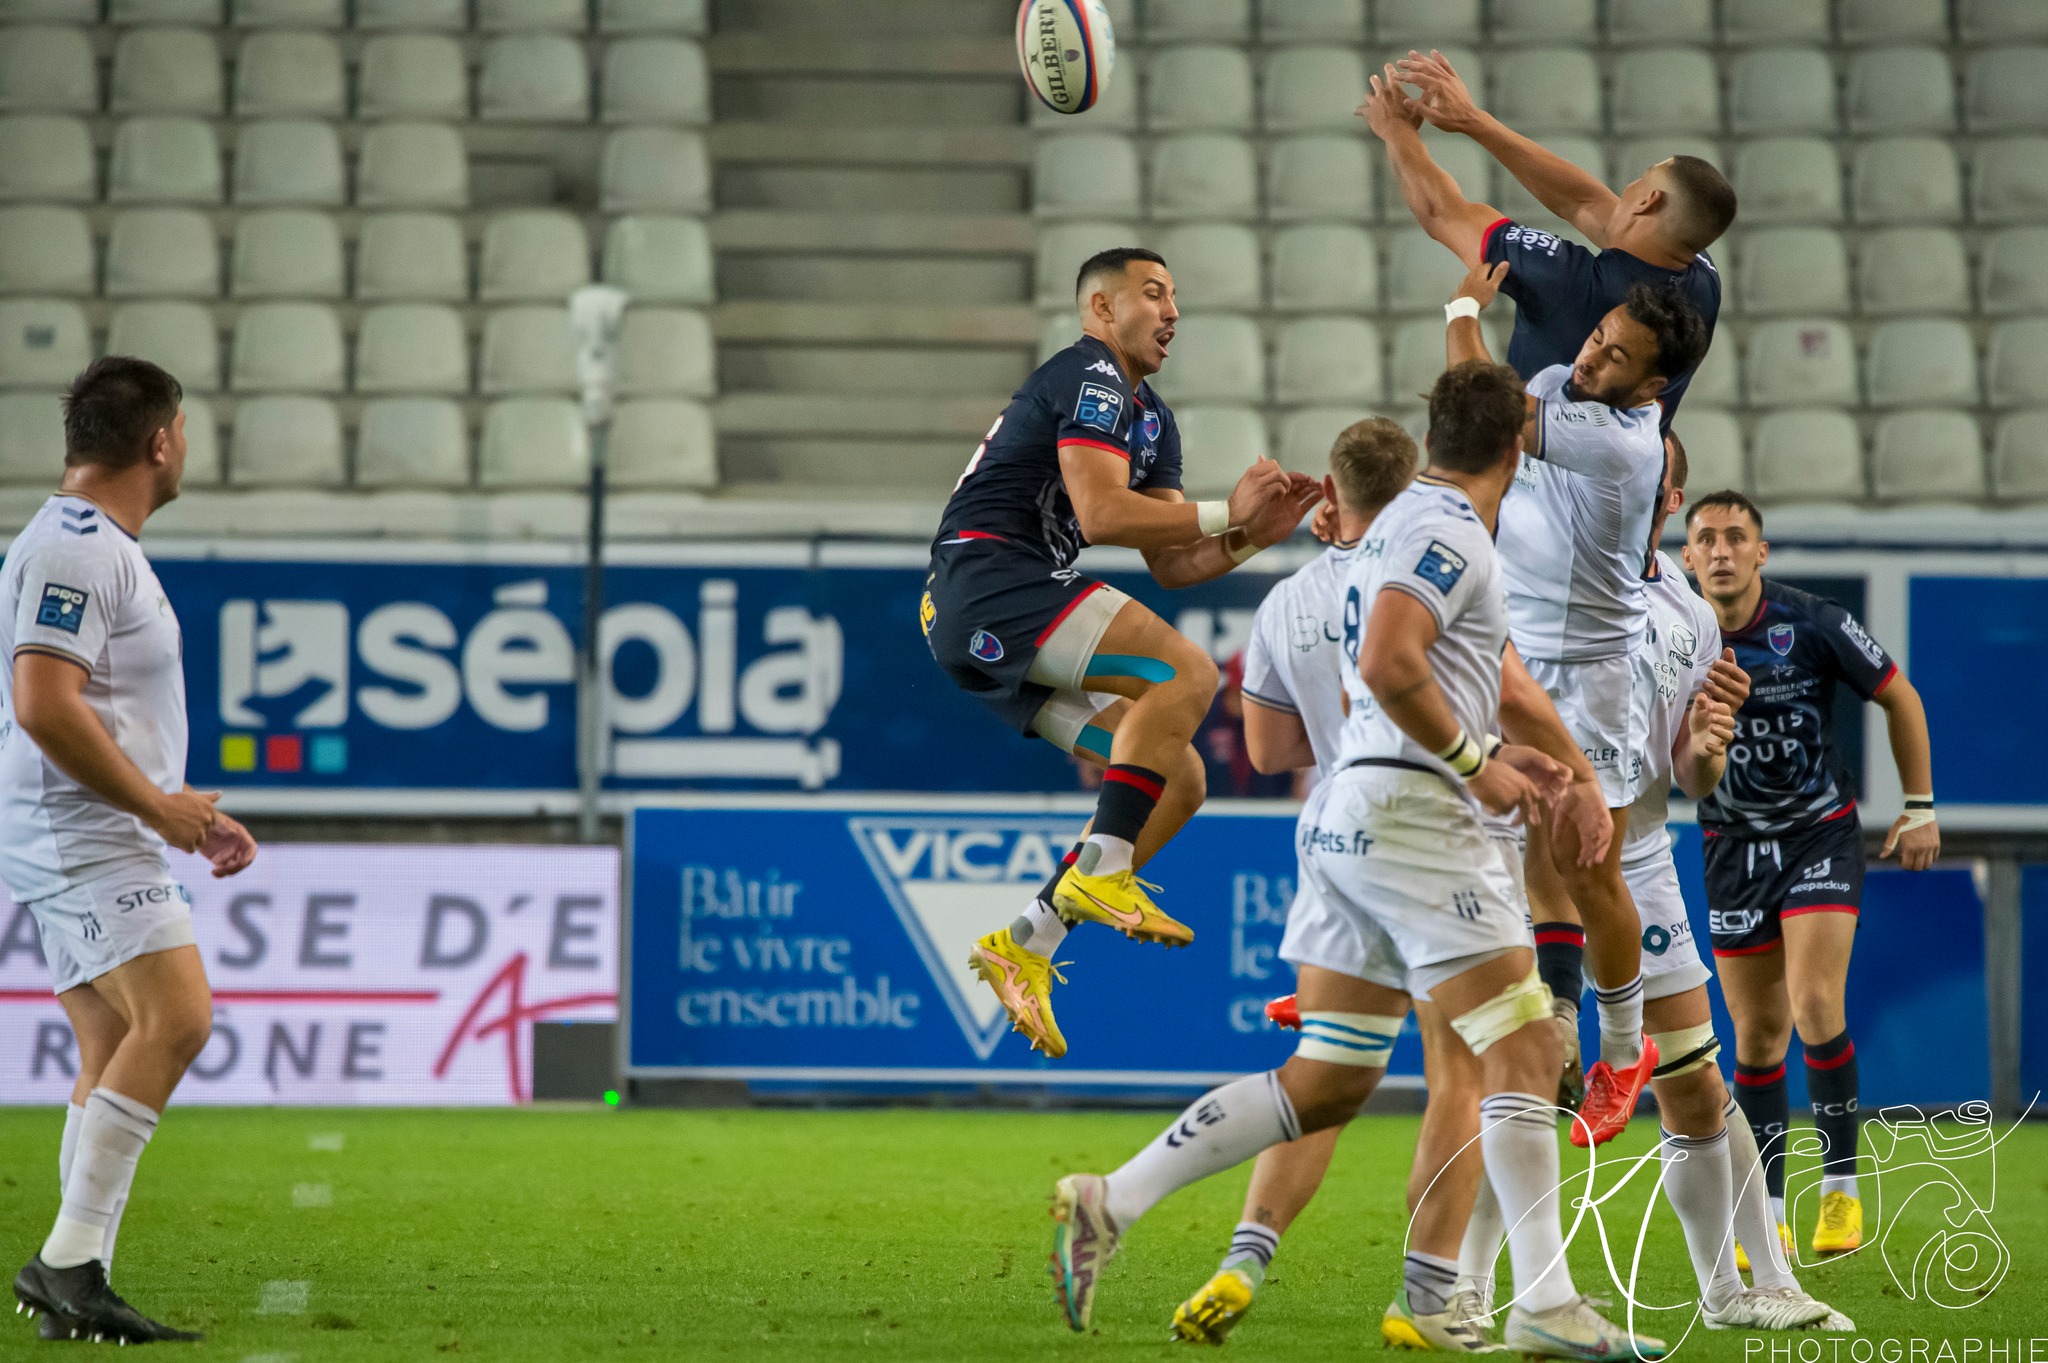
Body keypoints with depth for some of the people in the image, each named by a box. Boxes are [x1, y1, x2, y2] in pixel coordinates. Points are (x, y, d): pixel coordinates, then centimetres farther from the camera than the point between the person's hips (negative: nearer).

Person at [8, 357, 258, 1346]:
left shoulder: (102, 547, 20)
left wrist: (190, 818, 23)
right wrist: (157, 805, -17)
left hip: (102, 842, 11)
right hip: (81, 839, -11)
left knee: (116, 1058, 8)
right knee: (176, 1015, -21)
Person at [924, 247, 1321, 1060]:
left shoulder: (1151, 420, 25)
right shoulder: (1091, 379, -6)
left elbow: (1171, 565, 21)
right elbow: (1101, 512, -19)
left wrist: (1253, 536, 5)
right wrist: (1225, 514, -13)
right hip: (984, 574, -10)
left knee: (1179, 780, 3)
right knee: (1186, 670, -25)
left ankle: (1026, 944, 2)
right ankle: (1100, 872, -29)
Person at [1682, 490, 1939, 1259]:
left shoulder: (1813, 625, -14)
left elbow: (1899, 698, 0)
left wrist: (1920, 808, 1)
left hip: (1820, 831, -2)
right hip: (1733, 842, 2)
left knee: (1814, 1007, -18)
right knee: (1757, 1033, 3)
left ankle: (1841, 1188, -5)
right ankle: (1768, 1218, 11)